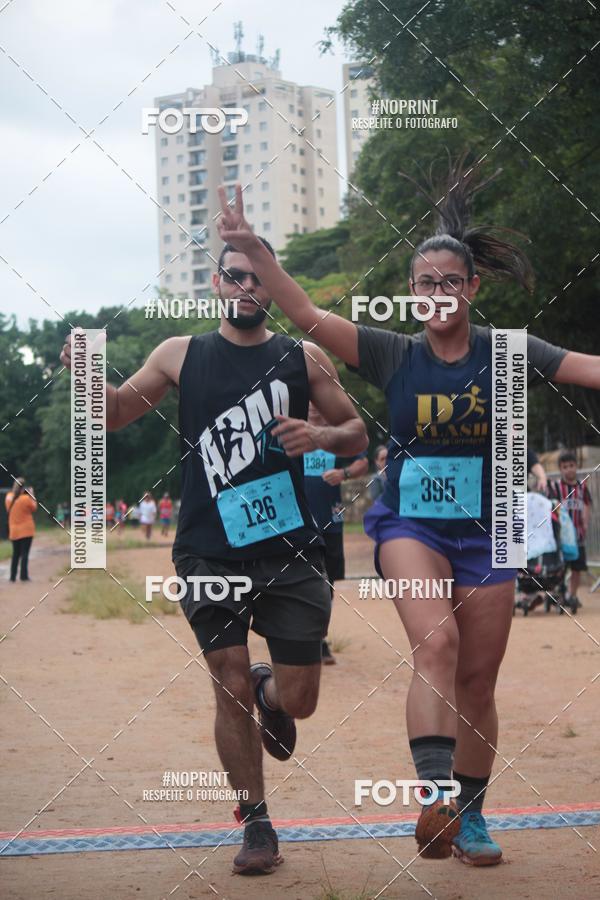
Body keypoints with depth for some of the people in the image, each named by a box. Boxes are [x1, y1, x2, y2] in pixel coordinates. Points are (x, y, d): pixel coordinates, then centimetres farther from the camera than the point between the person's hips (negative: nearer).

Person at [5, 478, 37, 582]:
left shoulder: (8, 497, -2)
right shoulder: (26, 498, -18)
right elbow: (34, 508, -1)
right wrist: (31, 496, 4)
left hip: (14, 531, 5)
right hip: (26, 530, -5)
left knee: (16, 554, 14)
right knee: (25, 553, -2)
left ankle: (13, 576, 12)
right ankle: (24, 576, -6)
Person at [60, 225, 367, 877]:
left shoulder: (303, 357, 5)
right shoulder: (182, 355, 5)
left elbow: (357, 435, 10)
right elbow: (114, 414, 8)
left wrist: (321, 436, -12)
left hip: (289, 552, 1)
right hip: (210, 555, 0)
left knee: (297, 700, 0)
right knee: (231, 689, -3)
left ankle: (268, 693, 39)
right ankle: (256, 826, 15)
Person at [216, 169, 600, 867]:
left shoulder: (506, 354, -3)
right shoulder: (394, 355, -4)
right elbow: (307, 315, -13)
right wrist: (253, 251, -26)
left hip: (485, 533, 2)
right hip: (410, 526, -2)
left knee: (477, 683, 8)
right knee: (436, 640, -29)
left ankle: (470, 817, 25)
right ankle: (435, 798, -35)